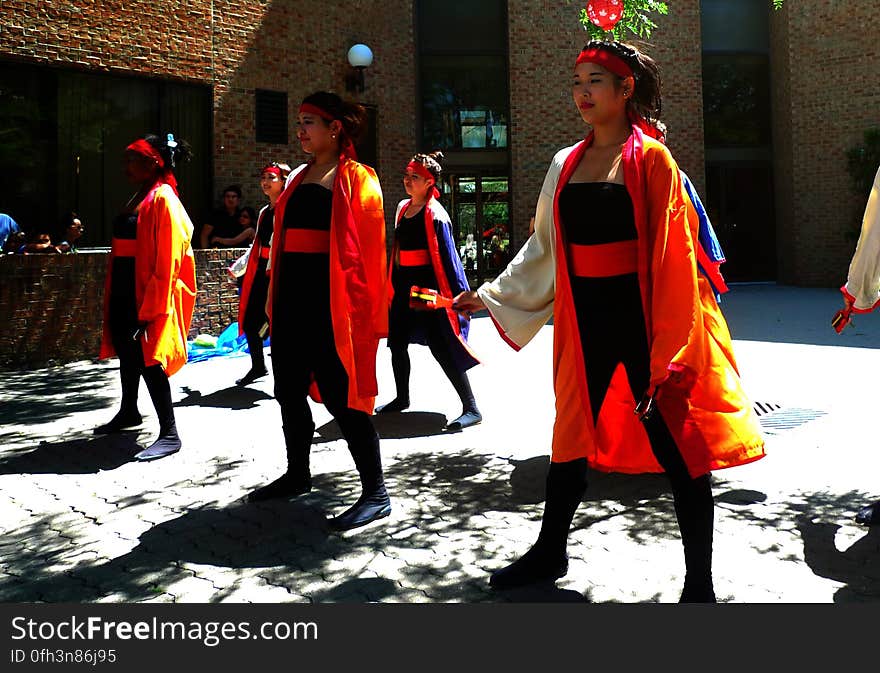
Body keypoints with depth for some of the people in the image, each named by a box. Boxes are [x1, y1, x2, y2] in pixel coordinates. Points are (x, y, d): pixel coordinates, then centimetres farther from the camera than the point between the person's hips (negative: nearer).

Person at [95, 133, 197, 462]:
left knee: (148, 358, -10)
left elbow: (166, 262, -19)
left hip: (149, 293, -9)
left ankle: (169, 434, -5)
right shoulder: (139, 198, 14)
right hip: (125, 290, 9)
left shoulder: (162, 200, -14)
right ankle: (129, 412, 38)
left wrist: (151, 310, -21)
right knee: (127, 351, 20)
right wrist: (113, 296, 17)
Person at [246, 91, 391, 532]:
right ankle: (297, 474, 32)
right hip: (291, 297, 8)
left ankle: (375, 493, 2)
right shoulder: (299, 178, 17)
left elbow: (369, 249, -10)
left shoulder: (356, 179, -5)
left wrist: (361, 308, -17)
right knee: (290, 391, 15)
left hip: (332, 301, -8)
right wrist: (275, 298, 15)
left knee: (340, 395, -7)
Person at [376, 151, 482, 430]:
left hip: (427, 287, -8)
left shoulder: (435, 214, -11)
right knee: (397, 343, 16)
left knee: (441, 347, -11)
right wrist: (394, 283, 21)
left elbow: (447, 256, -15)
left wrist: (458, 295, -17)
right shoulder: (403, 208, 12)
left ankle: (471, 409, -7)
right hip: (403, 284, 9)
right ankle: (402, 398, 35)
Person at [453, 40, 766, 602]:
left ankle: (700, 583, 15)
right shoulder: (566, 165, 10)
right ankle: (550, 553, 35)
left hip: (644, 318, -5)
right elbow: (544, 249, 17)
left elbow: (673, 254, -9)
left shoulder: (651, 159, -5)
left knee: (678, 445, 0)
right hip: (585, 320, 5)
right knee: (572, 438, 16)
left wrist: (668, 345, -15)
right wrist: (490, 296, 17)